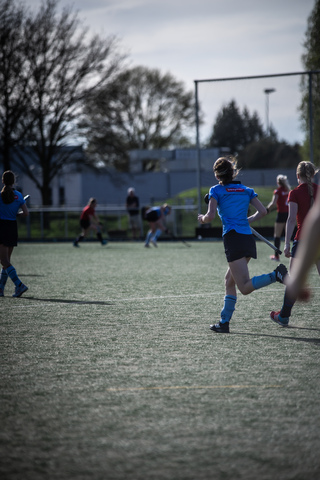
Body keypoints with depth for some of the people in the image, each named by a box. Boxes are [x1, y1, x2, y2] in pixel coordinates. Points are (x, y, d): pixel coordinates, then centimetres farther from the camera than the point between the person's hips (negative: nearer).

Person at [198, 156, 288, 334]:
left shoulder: (216, 190, 2)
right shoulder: (246, 190, 16)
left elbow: (210, 216, -7)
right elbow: (262, 211, 9)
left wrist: (202, 219, 14)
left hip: (233, 238, -7)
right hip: (248, 238, 7)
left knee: (245, 287, -12)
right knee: (229, 281, 18)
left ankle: (276, 275, -34)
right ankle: (224, 322, 17)